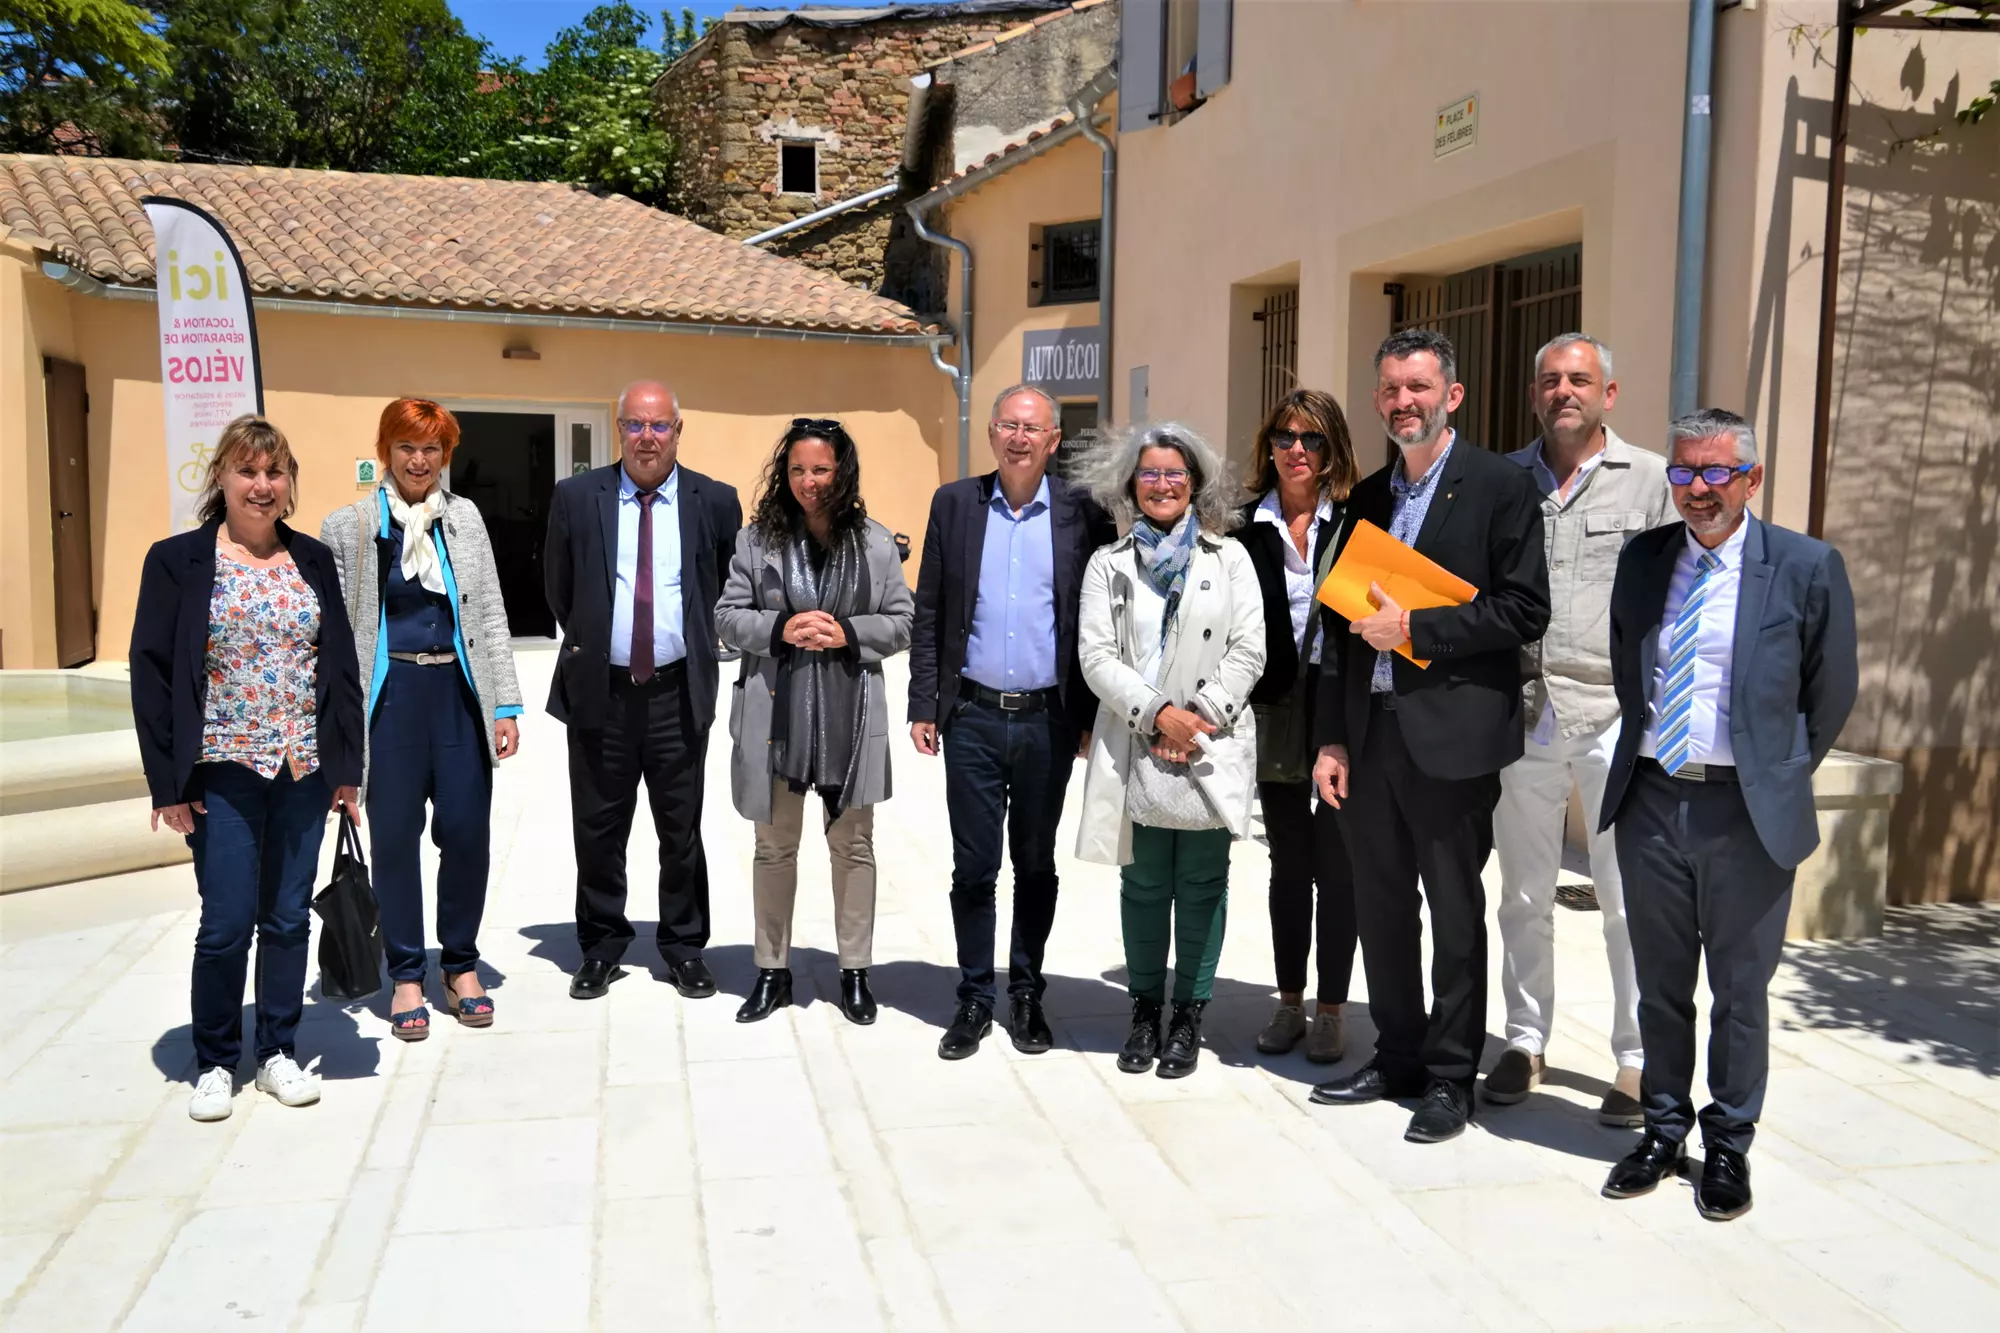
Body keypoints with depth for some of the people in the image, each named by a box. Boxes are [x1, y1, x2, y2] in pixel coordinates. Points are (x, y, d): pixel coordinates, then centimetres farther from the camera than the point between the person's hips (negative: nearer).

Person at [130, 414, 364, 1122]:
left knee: (289, 919, 10)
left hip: (304, 770, 3)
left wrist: (346, 766, 5)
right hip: (223, 773, -3)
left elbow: (341, 664, 8)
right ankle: (215, 1063, 18)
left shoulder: (312, 559, 7)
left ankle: (279, 1051, 24)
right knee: (227, 923, -1)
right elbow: (152, 672, -4)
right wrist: (168, 780, -8)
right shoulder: (177, 560, -2)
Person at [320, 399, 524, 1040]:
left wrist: (506, 704, 5)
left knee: (466, 832, 3)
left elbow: (490, 613, 10)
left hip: (459, 690, 2)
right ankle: (405, 975, 19)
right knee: (395, 836, 4)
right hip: (390, 693, -2)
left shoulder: (464, 516, 10)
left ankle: (460, 965, 22)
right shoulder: (347, 526, 2)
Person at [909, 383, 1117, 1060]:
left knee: (1036, 865, 12)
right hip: (973, 717, 1)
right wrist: (923, 705, 1)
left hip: (1049, 719, 0)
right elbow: (929, 614, 5)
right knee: (973, 866, 6)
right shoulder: (954, 503, 4)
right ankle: (974, 998, 21)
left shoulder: (1083, 511, -1)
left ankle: (1027, 994, 26)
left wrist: (1093, 717, -1)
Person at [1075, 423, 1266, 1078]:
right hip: (1135, 748, 1)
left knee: (1201, 886, 5)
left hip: (1211, 750, -1)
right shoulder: (1108, 564, 9)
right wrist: (1157, 715, -13)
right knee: (1143, 886, 7)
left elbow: (1248, 653, 0)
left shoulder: (1229, 558, 7)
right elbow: (1096, 656, -1)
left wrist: (1200, 717, -11)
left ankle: (1188, 1015, 17)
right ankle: (1145, 1010, 22)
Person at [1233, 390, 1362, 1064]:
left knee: (1336, 863, 5)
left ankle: (1331, 1007, 18)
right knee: (1288, 863, 13)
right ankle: (1289, 1001, 25)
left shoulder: (1355, 521, -2)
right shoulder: (1249, 528, 4)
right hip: (1277, 715, 2)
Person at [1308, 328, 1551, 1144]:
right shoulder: (1367, 497, 14)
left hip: (1450, 735, -6)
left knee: (1456, 914, 5)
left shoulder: (1501, 488, -4)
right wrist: (1332, 737, 9)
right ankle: (1397, 1057, 29)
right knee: (1380, 907, 14)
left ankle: (1450, 1077, 18)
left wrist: (1415, 629, -15)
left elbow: (1525, 611, -12)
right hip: (1371, 732, 6)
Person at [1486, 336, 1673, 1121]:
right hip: (1521, 714, 3)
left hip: (1616, 715, -2)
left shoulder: (1650, 480, 4)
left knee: (1628, 897, 0)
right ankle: (1525, 1043, 24)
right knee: (1524, 894, 11)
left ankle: (1640, 1061, 13)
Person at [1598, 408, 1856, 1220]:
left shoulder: (1806, 568, -6)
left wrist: (1782, 779, 5)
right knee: (1660, 984, 14)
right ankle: (1663, 1131, 30)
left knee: (1739, 990, 8)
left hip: (1745, 810, -3)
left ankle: (1729, 1147, 25)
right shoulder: (1642, 559, 5)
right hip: (1650, 798, 3)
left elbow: (1831, 691, 2)